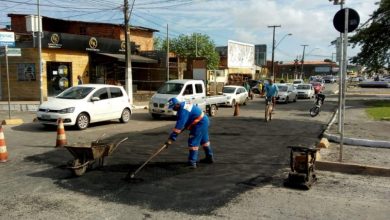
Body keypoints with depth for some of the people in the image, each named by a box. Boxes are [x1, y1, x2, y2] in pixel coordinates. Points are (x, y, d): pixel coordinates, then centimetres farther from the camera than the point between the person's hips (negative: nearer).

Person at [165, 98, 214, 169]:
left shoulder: (183, 111, -27)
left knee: (193, 142, -11)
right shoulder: (183, 105, 3)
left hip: (200, 124, -11)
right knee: (204, 140, 24)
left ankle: (192, 162, -11)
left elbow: (179, 125, -31)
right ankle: (210, 157, 41)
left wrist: (171, 139, -30)